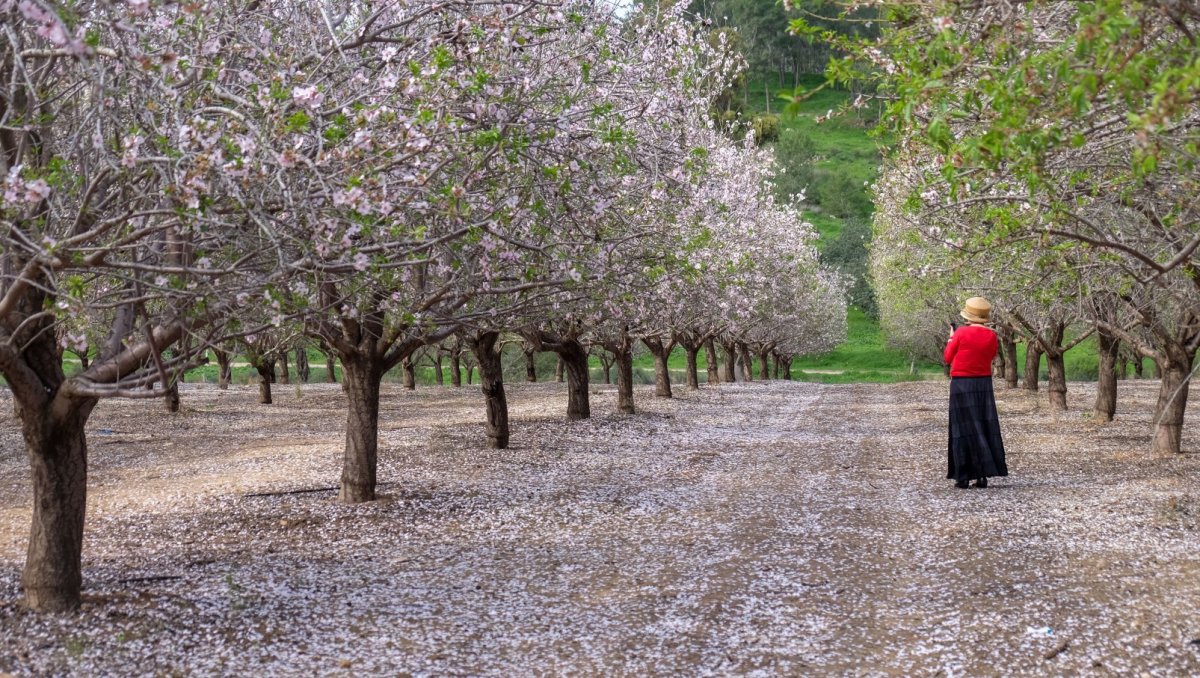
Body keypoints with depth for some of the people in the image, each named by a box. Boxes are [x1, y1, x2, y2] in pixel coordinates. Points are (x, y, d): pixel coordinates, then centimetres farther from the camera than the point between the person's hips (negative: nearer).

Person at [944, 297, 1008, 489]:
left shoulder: (961, 333, -11)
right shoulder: (991, 336, -1)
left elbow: (948, 358, -1)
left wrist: (951, 339, 15)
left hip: (961, 385, -3)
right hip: (984, 384, 3)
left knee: (964, 430, 1)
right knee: (985, 428, 9)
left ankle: (963, 476, 1)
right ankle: (983, 475, 8)